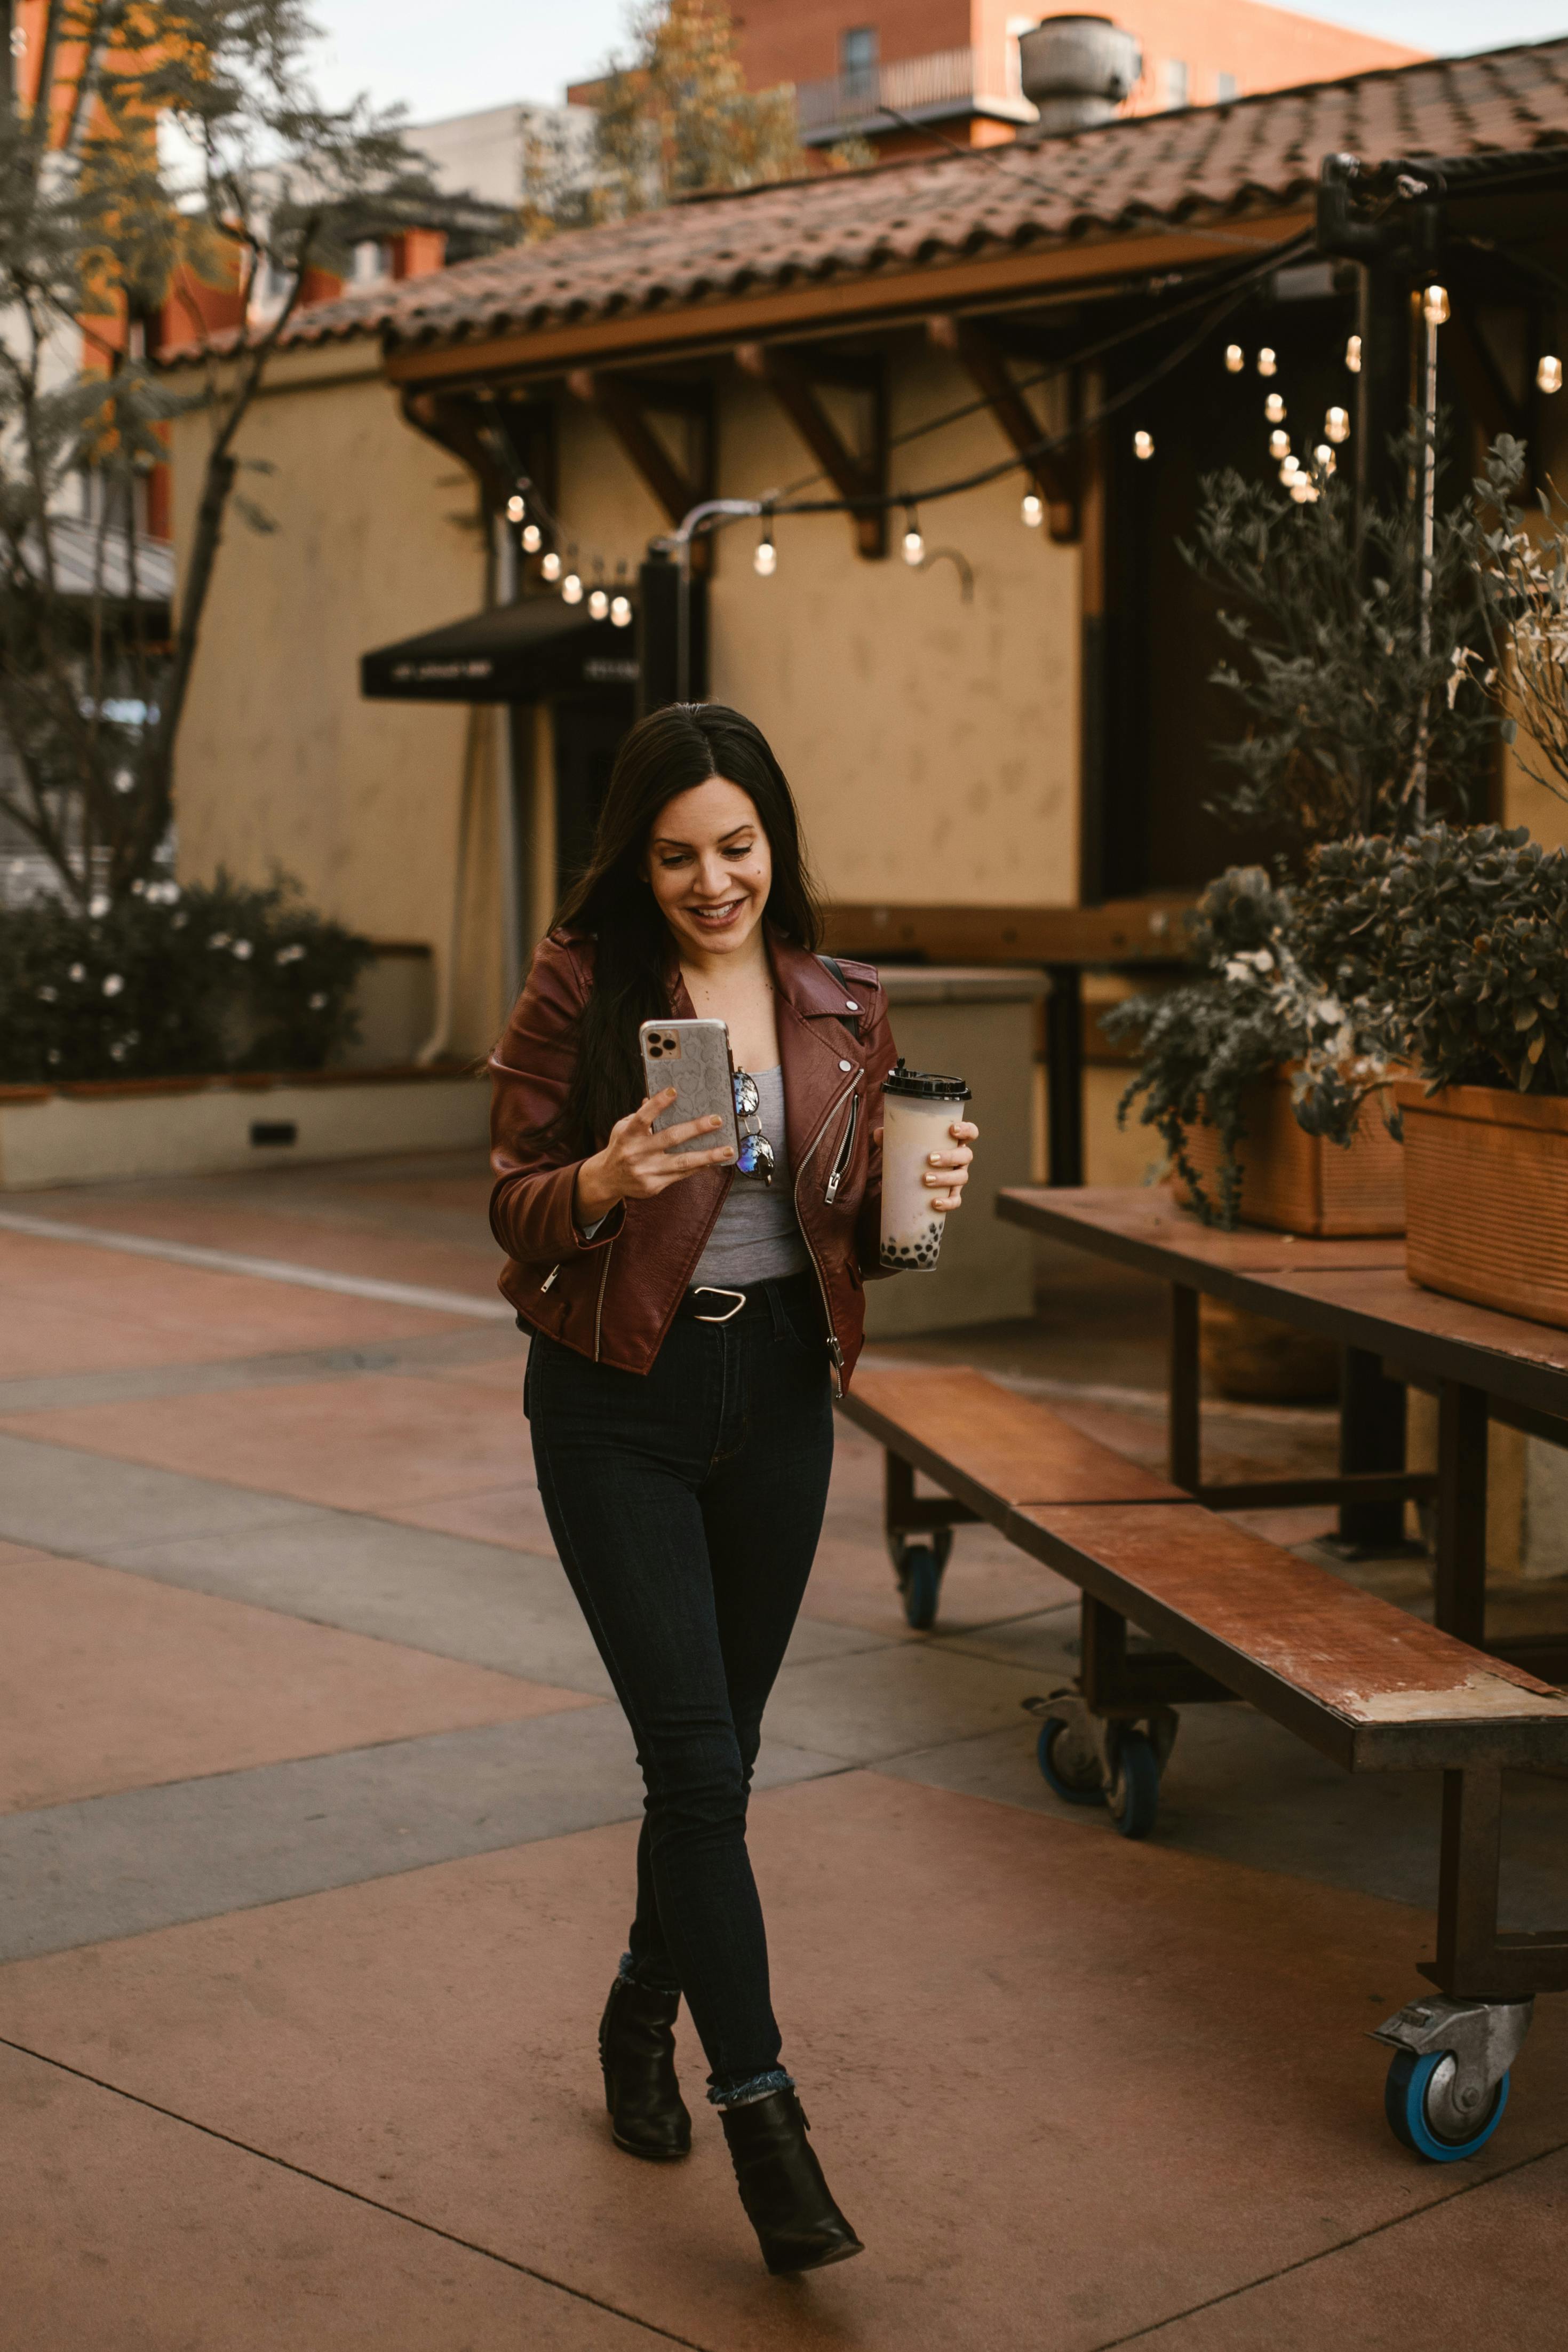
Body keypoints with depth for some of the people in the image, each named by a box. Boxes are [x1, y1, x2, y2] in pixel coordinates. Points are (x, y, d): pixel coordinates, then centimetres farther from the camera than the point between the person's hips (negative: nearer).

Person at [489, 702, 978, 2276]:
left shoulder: (843, 1009, 4)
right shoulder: (580, 988, -7)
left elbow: (852, 1229, 11)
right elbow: (511, 1208, -5)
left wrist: (916, 1195, -11)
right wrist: (602, 1181, -26)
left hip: (778, 1392, 4)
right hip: (618, 1401, -4)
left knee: (714, 1751, 13)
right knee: (698, 1755, -9)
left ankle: (641, 2019, 36)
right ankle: (760, 2113, -2)